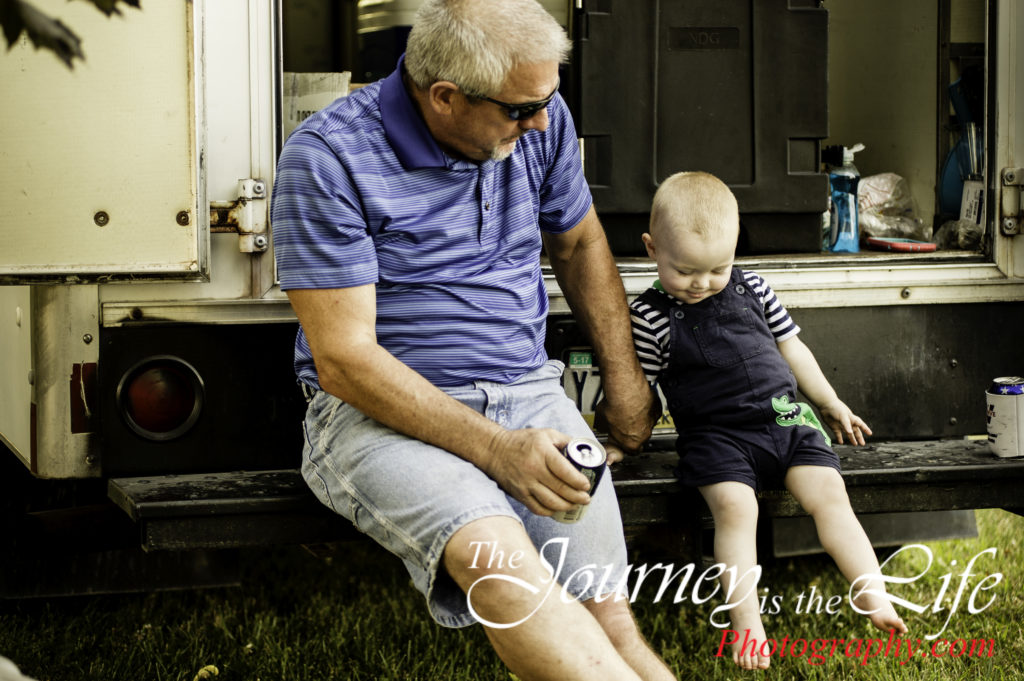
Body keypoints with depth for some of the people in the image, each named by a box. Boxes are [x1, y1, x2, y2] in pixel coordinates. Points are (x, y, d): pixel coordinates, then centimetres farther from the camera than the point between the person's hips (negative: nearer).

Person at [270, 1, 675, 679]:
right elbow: (343, 358, -16)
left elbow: (579, 244, 24)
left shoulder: (540, 118, 4)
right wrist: (495, 449, -23)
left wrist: (625, 378, 20)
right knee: (496, 559, -34)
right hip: (383, 410, -5)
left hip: (527, 393, 5)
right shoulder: (328, 156, -14)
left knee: (605, 618, -18)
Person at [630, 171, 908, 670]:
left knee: (828, 494, -16)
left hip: (785, 418, 4)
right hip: (715, 433, -4)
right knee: (734, 506, -28)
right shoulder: (651, 316, 0)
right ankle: (746, 623, -28)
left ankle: (874, 597, -20)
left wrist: (831, 404, 25)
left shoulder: (751, 290, 11)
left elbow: (791, 347, 22)